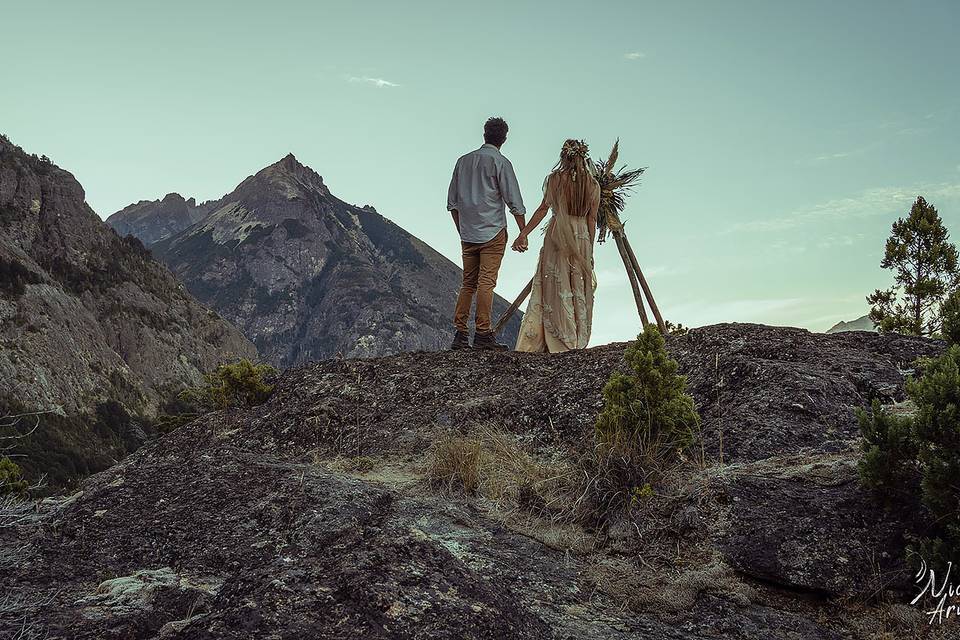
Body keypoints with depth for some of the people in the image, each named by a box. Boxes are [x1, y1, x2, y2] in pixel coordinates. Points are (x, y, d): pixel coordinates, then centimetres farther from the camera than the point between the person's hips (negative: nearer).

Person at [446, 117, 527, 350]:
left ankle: (460, 334, 6)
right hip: (493, 231, -5)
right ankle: (482, 334, -6)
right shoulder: (500, 162, -5)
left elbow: (452, 203, 14)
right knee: (486, 281, -5)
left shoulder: (463, 161, 11)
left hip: (468, 233, 5)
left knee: (468, 283, 8)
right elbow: (514, 202, -7)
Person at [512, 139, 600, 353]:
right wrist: (590, 250, 11)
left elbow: (544, 208, -5)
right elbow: (592, 219, 6)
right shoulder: (594, 185, 5)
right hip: (582, 237, 3)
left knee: (556, 287, 1)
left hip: (558, 235, -2)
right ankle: (578, 341, 10)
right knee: (579, 290, 8)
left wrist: (523, 234, 0)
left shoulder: (555, 178, -3)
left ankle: (559, 343, 0)